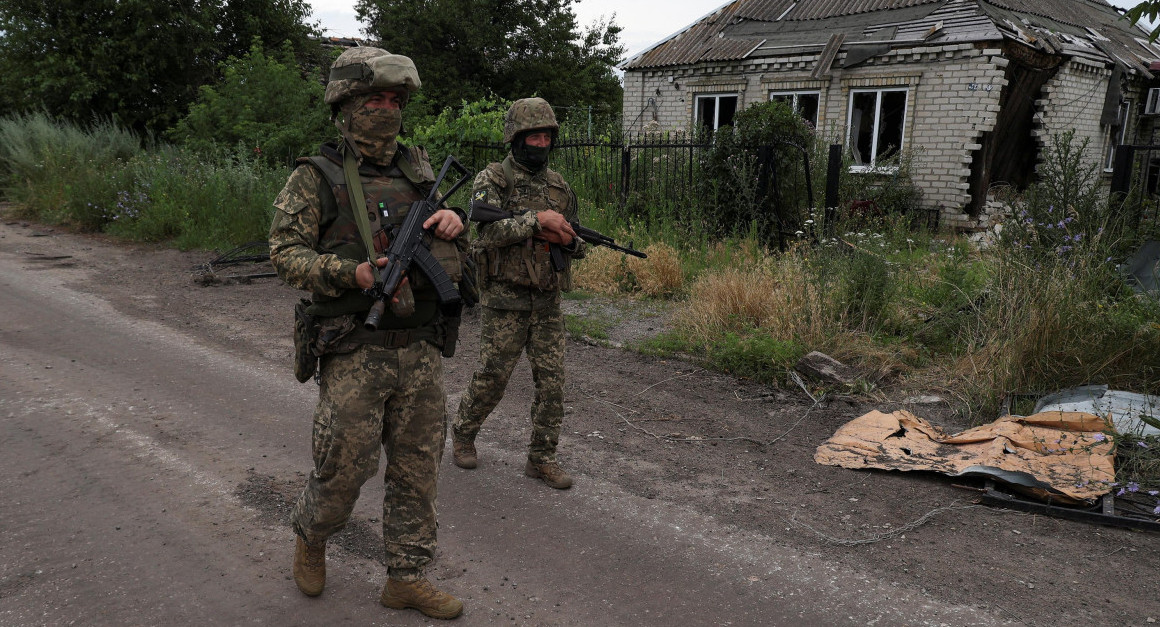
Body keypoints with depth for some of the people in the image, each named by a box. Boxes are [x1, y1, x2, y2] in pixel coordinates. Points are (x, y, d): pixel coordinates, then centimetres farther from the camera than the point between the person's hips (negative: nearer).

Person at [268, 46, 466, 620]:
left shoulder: (417, 170, 11)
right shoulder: (316, 178, -2)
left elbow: (456, 258, 19)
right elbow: (286, 253, -7)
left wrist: (454, 221, -4)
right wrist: (352, 273, -21)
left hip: (419, 353, 5)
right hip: (355, 354, -4)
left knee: (417, 470, 10)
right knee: (344, 469, 3)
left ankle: (406, 578, 25)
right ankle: (310, 536, 36)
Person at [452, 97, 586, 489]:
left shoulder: (560, 187, 11)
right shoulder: (491, 180, -5)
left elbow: (576, 245, 16)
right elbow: (488, 231, -21)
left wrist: (567, 239, -7)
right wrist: (536, 219, -26)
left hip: (548, 301, 5)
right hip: (505, 299, -4)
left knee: (552, 381, 3)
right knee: (491, 377, 4)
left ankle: (542, 458, 15)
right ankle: (463, 434, 29)